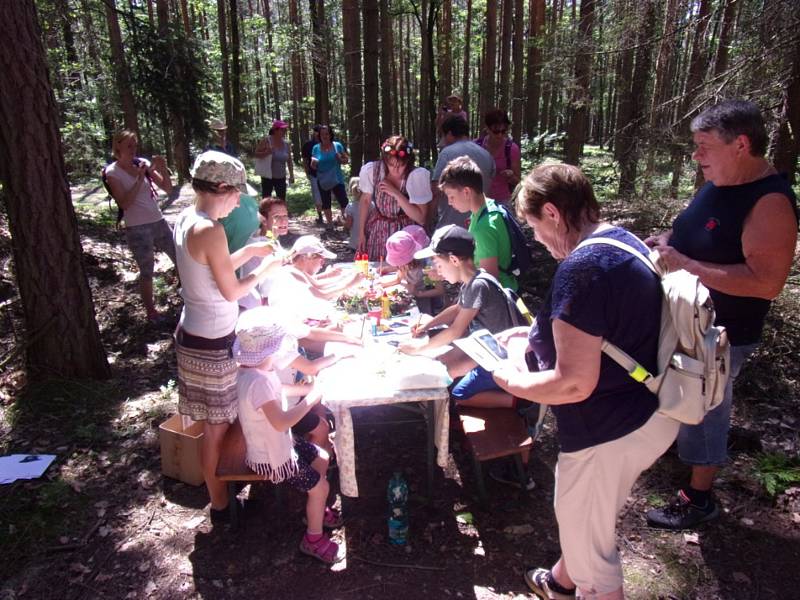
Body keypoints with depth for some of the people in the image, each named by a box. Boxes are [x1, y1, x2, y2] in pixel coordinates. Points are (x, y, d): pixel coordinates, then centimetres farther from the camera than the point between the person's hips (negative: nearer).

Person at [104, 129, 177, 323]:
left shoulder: (143, 163, 4)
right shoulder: (113, 172, -7)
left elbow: (167, 188, 3)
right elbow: (125, 204, -17)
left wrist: (162, 169, -13)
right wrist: (140, 179, -22)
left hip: (158, 222, 5)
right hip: (137, 229, -5)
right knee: (147, 271, 5)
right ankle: (150, 311, 21)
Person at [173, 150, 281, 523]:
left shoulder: (186, 220, 5)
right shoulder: (210, 230, -24)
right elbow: (232, 291, -18)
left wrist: (248, 251, 15)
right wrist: (265, 268, -4)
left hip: (193, 334, 9)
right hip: (212, 344, -9)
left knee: (213, 424, 23)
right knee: (216, 428, 7)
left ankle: (219, 490, 41)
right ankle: (220, 505, 25)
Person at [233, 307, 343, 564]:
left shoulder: (261, 369, -6)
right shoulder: (257, 381, -36)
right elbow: (281, 421, -39)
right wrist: (311, 399, -31)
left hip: (280, 442, 10)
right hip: (272, 457, -10)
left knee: (322, 458, 21)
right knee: (320, 487, -2)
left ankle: (316, 511, 40)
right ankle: (314, 539, 21)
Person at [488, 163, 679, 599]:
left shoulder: (581, 268, -27)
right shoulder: (625, 242, 5)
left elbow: (573, 383, -30)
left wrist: (507, 378, -13)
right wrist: (535, 334, 12)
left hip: (610, 433, -10)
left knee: (589, 544, 15)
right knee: (581, 518, 32)